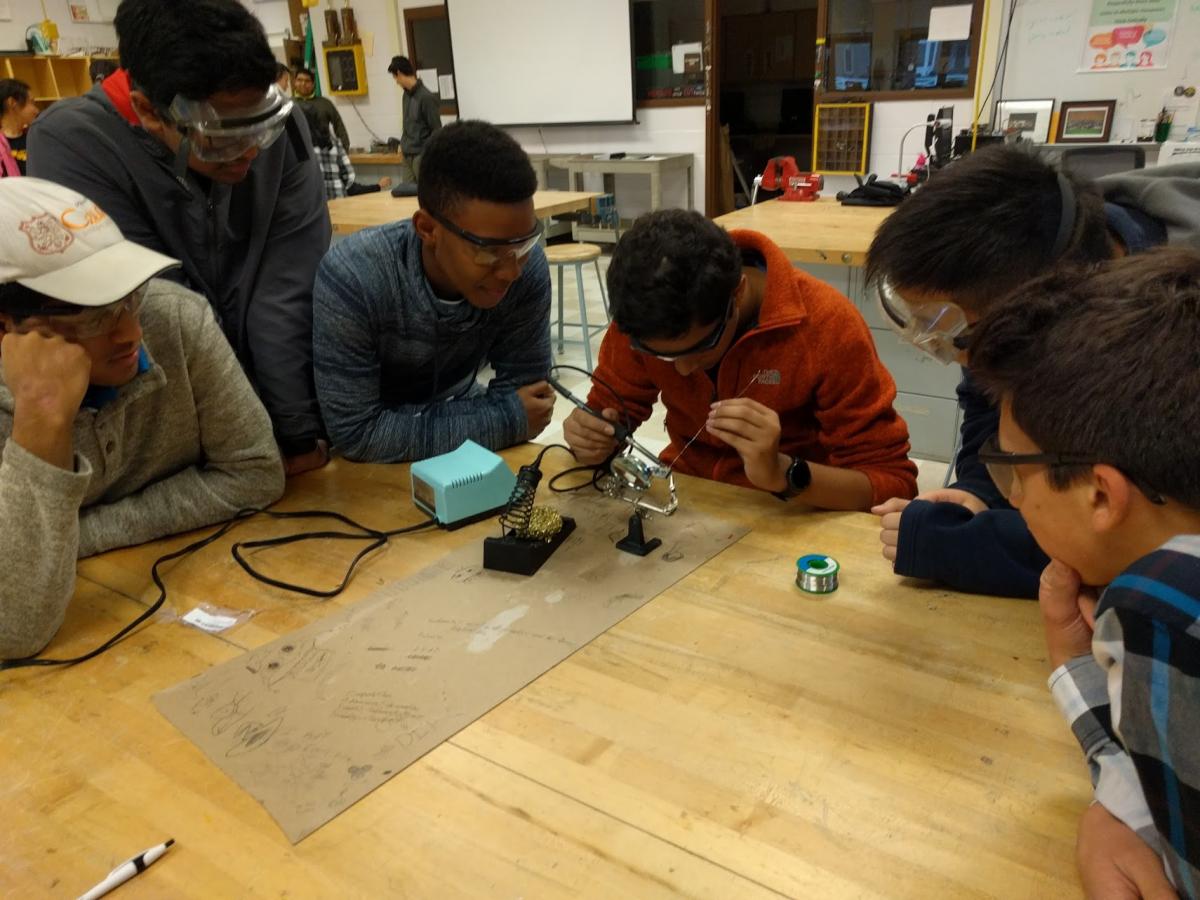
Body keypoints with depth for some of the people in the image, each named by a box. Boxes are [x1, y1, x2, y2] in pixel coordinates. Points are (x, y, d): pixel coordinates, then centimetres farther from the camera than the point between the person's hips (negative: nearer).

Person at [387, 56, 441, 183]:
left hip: (422, 155, -7)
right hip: (407, 155, 7)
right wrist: (403, 143, 14)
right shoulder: (407, 94, 8)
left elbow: (436, 130, -13)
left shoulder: (426, 97, -15)